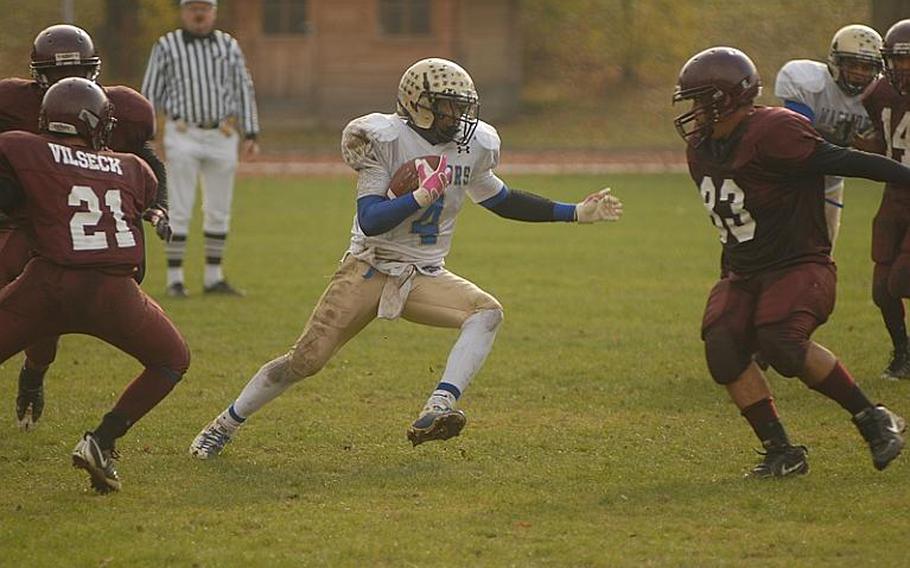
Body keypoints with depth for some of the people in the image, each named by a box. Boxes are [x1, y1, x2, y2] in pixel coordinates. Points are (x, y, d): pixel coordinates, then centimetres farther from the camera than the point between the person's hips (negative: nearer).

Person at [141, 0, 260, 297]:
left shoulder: (228, 46, 8)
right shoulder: (166, 46, 0)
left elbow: (244, 90, 11)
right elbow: (150, 94, 1)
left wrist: (251, 135, 4)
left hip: (222, 137, 3)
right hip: (183, 136, -3)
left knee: (219, 211, 7)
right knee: (180, 210, -5)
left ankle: (214, 278, 15)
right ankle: (175, 279, -1)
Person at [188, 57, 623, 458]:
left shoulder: (472, 146, 3)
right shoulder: (386, 139, -14)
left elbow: (503, 202, 20)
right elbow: (370, 221, -21)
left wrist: (576, 213, 17)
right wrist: (423, 195, -32)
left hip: (425, 277, 5)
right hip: (370, 269, -5)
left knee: (486, 313, -24)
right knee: (305, 360, -7)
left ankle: (437, 410, -37)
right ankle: (225, 426, 13)